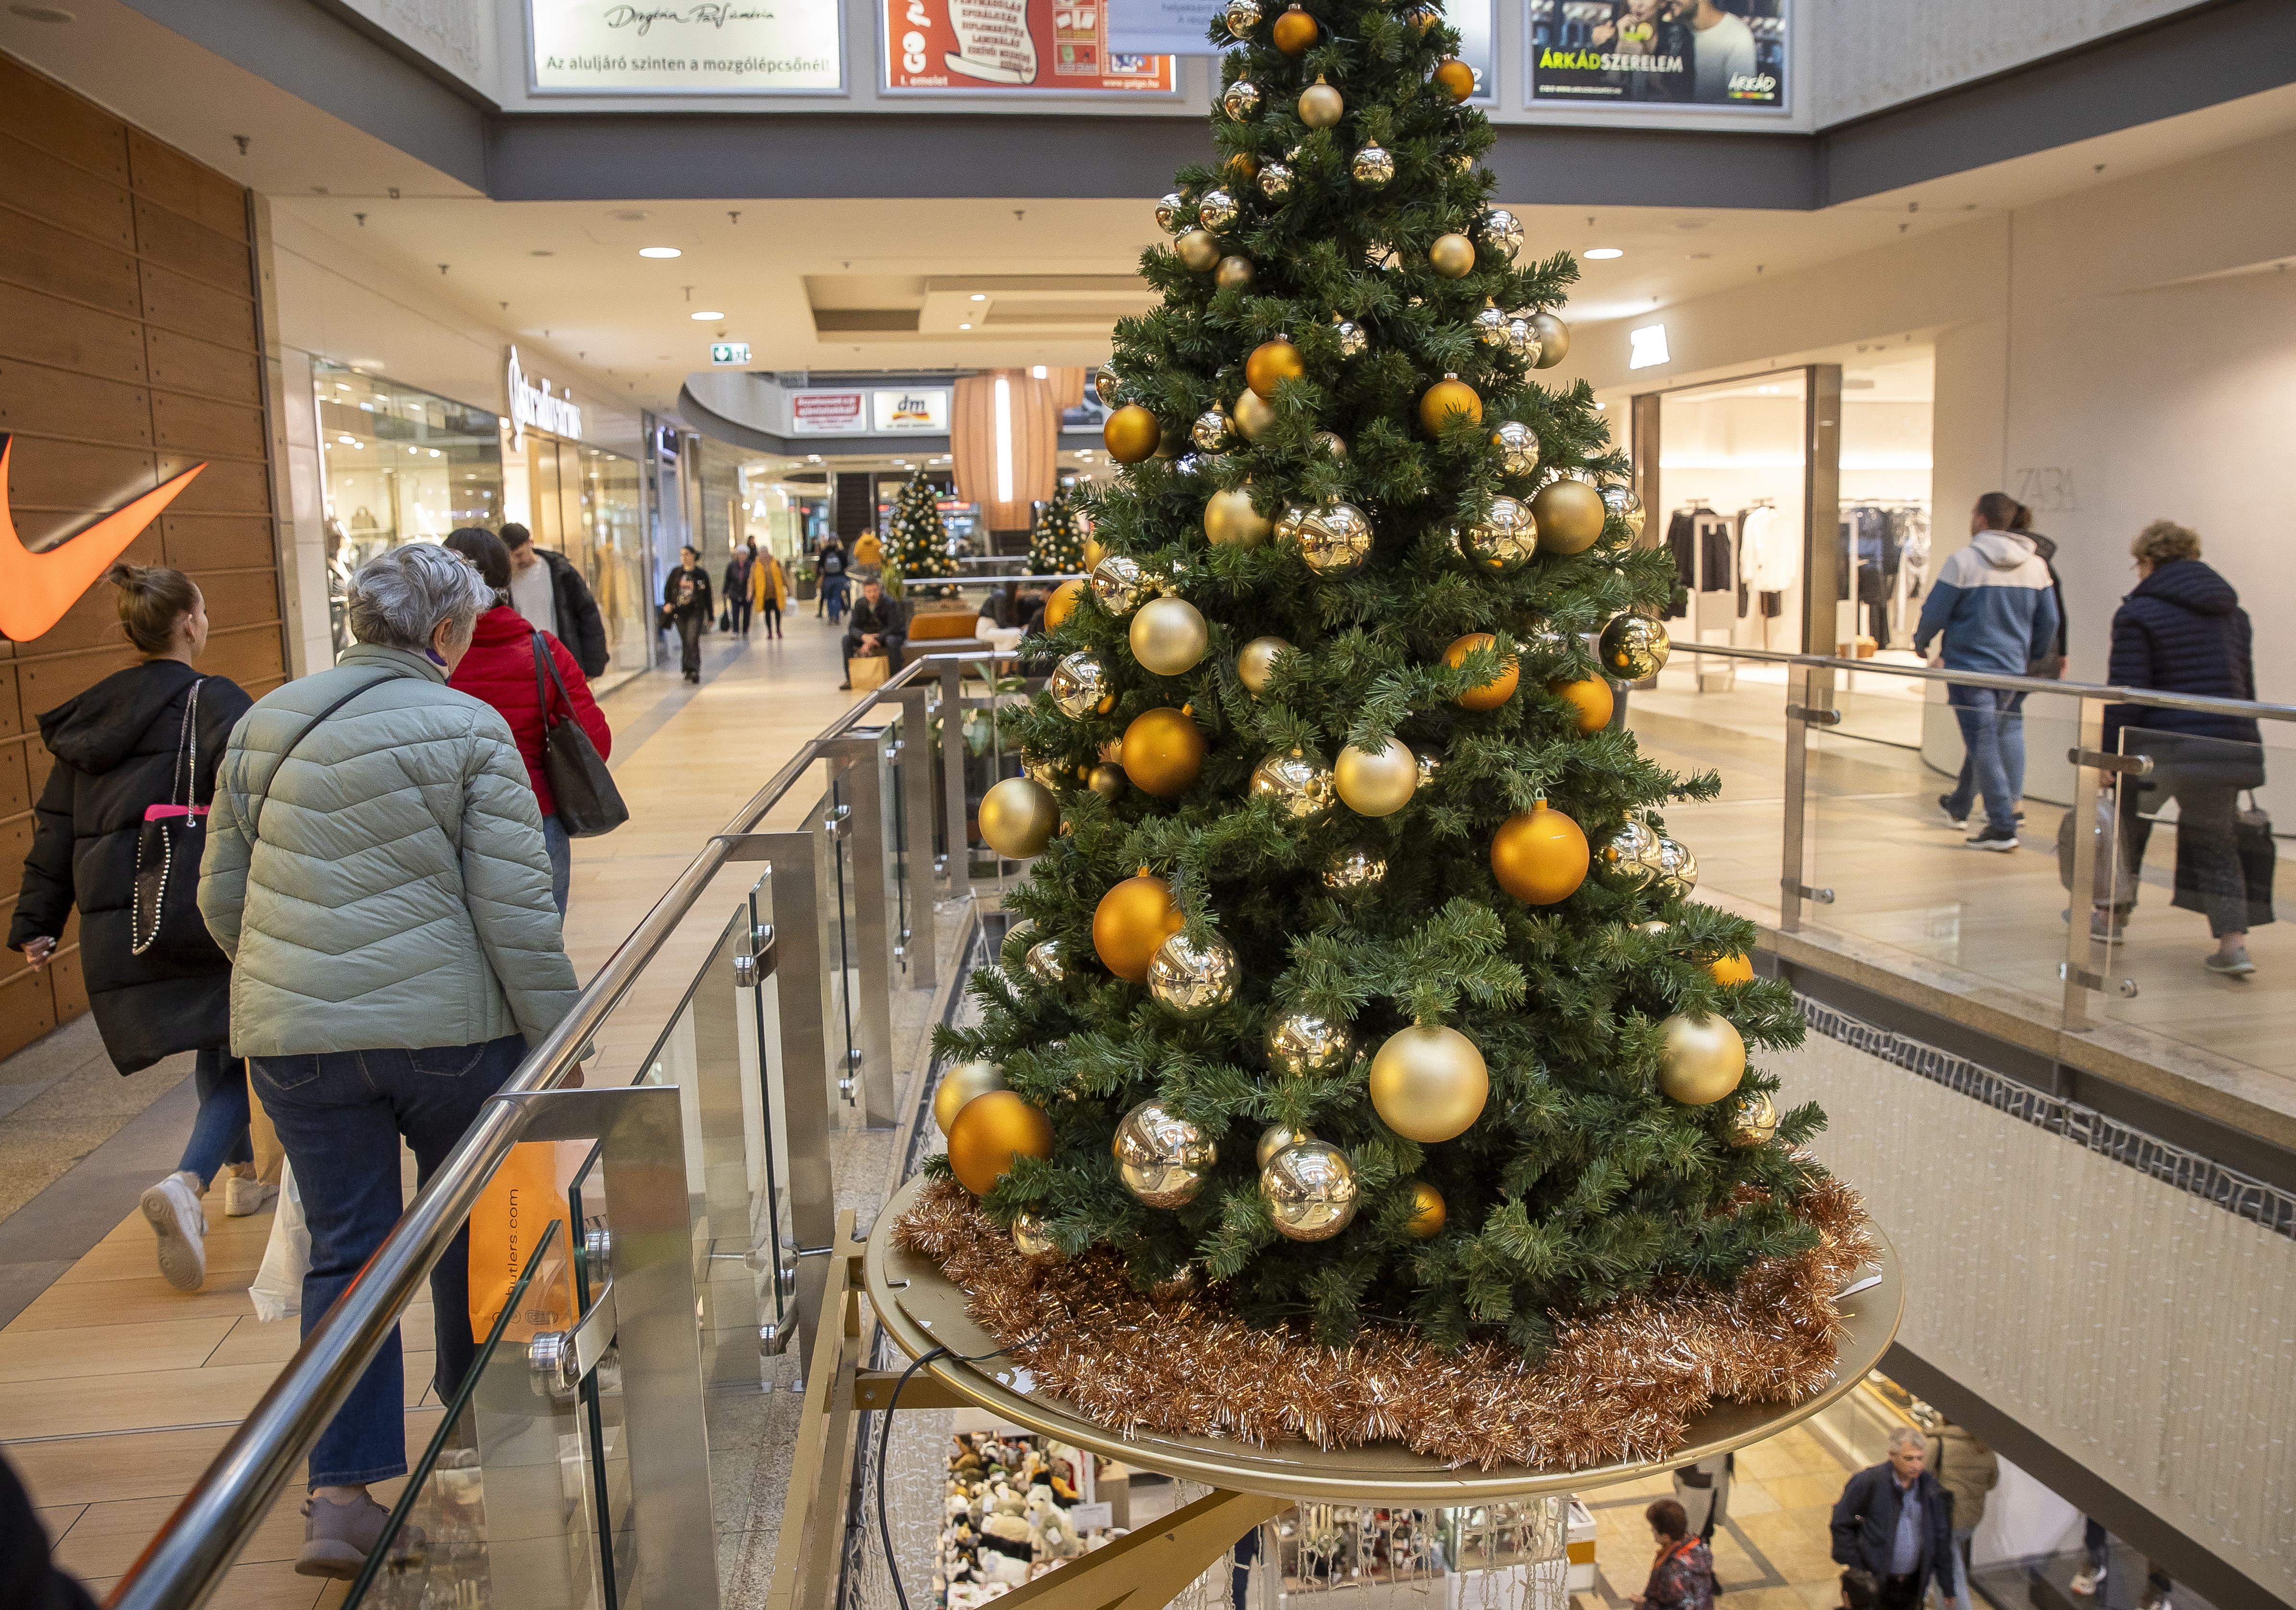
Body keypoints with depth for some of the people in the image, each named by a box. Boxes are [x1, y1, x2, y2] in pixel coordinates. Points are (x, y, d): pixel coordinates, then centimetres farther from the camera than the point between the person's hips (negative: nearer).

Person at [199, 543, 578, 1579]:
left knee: (343, 1250, 10)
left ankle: (339, 1495, 6)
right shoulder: (469, 729, -8)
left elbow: (221, 896, 11)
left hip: (295, 1037, 3)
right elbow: (517, 912, -12)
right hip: (450, 1026, -3)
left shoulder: (265, 724, 6)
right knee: (469, 1221, 19)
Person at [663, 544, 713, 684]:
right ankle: (690, 671, 19)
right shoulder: (676, 573, 9)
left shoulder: (701, 575, 3)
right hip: (679, 612, 3)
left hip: (695, 612, -3)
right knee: (685, 642, 8)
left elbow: (708, 597, 8)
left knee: (692, 640, -17)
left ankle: (693, 671, -19)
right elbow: (667, 590, 15)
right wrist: (668, 604, -6)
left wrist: (711, 617, 11)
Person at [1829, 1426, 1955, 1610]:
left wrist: (1948, 1588, 13)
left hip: (1912, 1585, 4)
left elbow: (1942, 1538, 10)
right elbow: (1842, 1524, -6)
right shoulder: (1868, 1482, -14)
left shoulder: (1930, 1487, 0)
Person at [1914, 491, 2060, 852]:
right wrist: (2033, 661, 25)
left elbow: (1934, 614, -8)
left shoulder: (1963, 562, -11)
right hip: (2013, 670, 5)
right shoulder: (2035, 565, 5)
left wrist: (1921, 642, 12)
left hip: (1969, 669, -5)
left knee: (1983, 745, -1)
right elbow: (2049, 622, 10)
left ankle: (2003, 826, 1)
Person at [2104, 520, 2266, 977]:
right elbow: (2246, 686, 18)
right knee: (2216, 840, 12)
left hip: (2163, 748, -5)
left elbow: (2126, 696, -11)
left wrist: (2106, 754, -6)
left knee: (2128, 825, 16)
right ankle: (2233, 943, 1)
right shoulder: (2233, 611, 16)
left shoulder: (2139, 613, -5)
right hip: (2229, 746, 5)